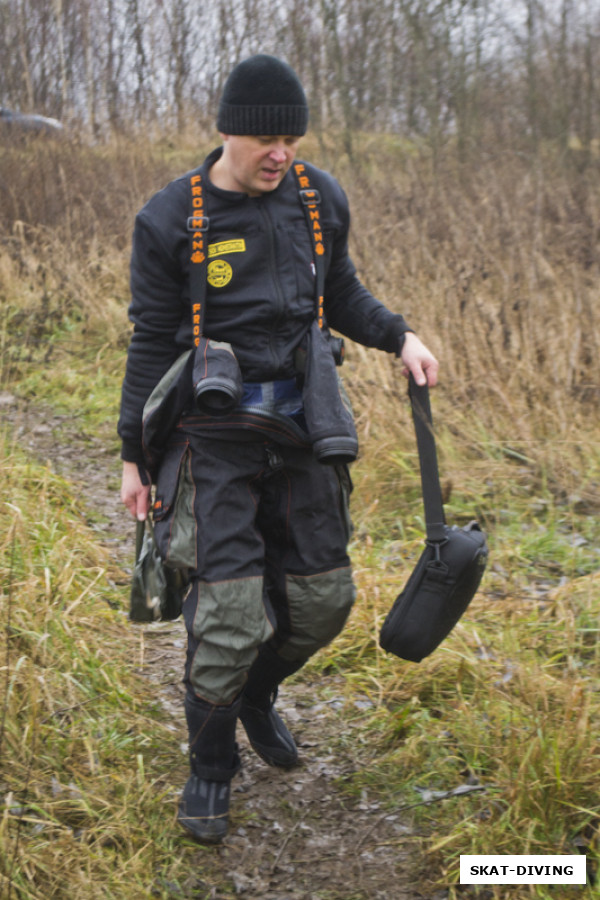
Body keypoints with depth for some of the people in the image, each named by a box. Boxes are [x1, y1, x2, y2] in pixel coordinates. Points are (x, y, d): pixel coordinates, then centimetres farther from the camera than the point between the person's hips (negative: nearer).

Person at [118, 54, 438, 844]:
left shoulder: (320, 198, 3)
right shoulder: (170, 218, -8)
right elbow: (151, 342, -2)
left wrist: (398, 337, -1)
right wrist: (135, 458, -1)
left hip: (302, 422, 5)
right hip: (214, 429, -4)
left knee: (323, 599, 9)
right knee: (228, 614, -10)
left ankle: (256, 696, 41)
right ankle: (210, 767, 15)